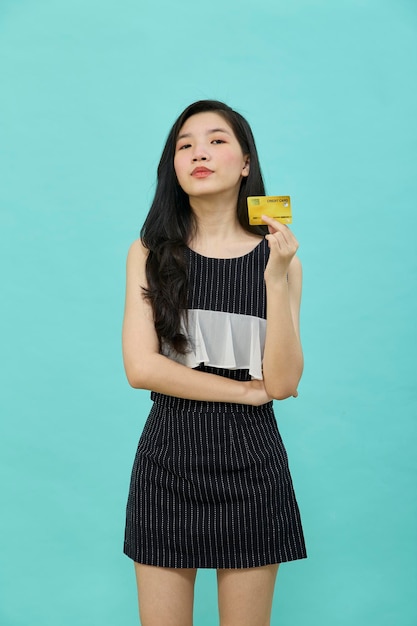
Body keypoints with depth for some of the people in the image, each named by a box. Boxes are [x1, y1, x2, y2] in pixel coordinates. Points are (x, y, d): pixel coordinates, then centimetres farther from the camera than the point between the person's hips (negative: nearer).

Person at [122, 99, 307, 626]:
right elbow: (140, 367, -9)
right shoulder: (150, 252, 1)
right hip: (167, 456, 0)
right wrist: (250, 389, -7)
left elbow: (284, 383, -7)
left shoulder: (277, 257, 2)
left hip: (250, 462, 1)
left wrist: (277, 279, -16)